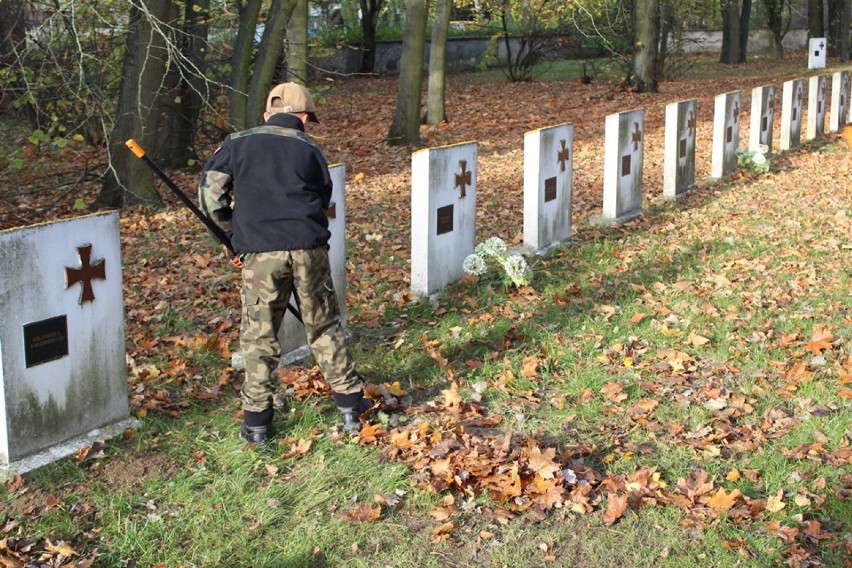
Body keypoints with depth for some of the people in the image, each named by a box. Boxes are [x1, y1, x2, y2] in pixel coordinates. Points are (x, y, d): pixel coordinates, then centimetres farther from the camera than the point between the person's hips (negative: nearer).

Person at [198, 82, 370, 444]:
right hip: (309, 250, 1)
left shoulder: (238, 144, 9)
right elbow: (322, 201, 15)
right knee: (324, 328, 15)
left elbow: (210, 192, 5)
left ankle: (256, 423, 11)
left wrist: (233, 230, 18)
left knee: (259, 336, 8)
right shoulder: (310, 150, 12)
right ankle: (350, 408, 20)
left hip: (260, 254, -1)